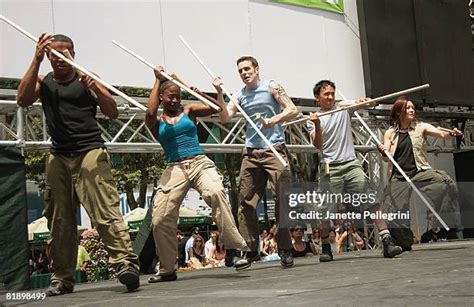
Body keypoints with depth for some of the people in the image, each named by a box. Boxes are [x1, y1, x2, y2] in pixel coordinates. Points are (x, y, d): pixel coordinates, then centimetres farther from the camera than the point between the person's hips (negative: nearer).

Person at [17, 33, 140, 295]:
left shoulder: (86, 80, 7)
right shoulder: (43, 82, 14)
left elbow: (113, 113, 3)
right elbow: (23, 100, -7)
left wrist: (95, 87, -13)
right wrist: (36, 60, -10)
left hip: (90, 152, -3)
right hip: (58, 157, 4)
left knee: (105, 211, -16)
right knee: (60, 220, 6)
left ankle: (125, 262, -22)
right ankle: (62, 278, 13)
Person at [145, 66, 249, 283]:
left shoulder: (189, 111, 15)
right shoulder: (157, 123, 12)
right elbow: (150, 112, -11)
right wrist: (157, 80, -1)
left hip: (199, 163, -1)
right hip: (174, 169, 1)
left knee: (215, 192, -35)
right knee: (160, 219, -7)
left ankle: (237, 246, -31)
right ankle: (167, 270, 13)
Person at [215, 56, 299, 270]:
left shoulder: (271, 87, 3)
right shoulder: (240, 95, 14)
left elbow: (292, 110, -4)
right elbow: (224, 118, 4)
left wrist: (274, 120, -20)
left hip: (274, 150, -4)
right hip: (251, 153, 4)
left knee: (282, 200, -6)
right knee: (246, 202, 0)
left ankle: (285, 250, 1)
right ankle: (251, 249, 7)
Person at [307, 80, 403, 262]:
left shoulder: (344, 108, 13)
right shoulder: (313, 120, 8)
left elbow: (364, 103, -2)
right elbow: (318, 145, -5)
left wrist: (363, 101, -25)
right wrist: (317, 125, -22)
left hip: (351, 164, 2)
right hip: (330, 168, -2)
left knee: (372, 201, -10)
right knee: (326, 210, -1)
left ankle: (387, 242, -11)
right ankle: (325, 248, 17)